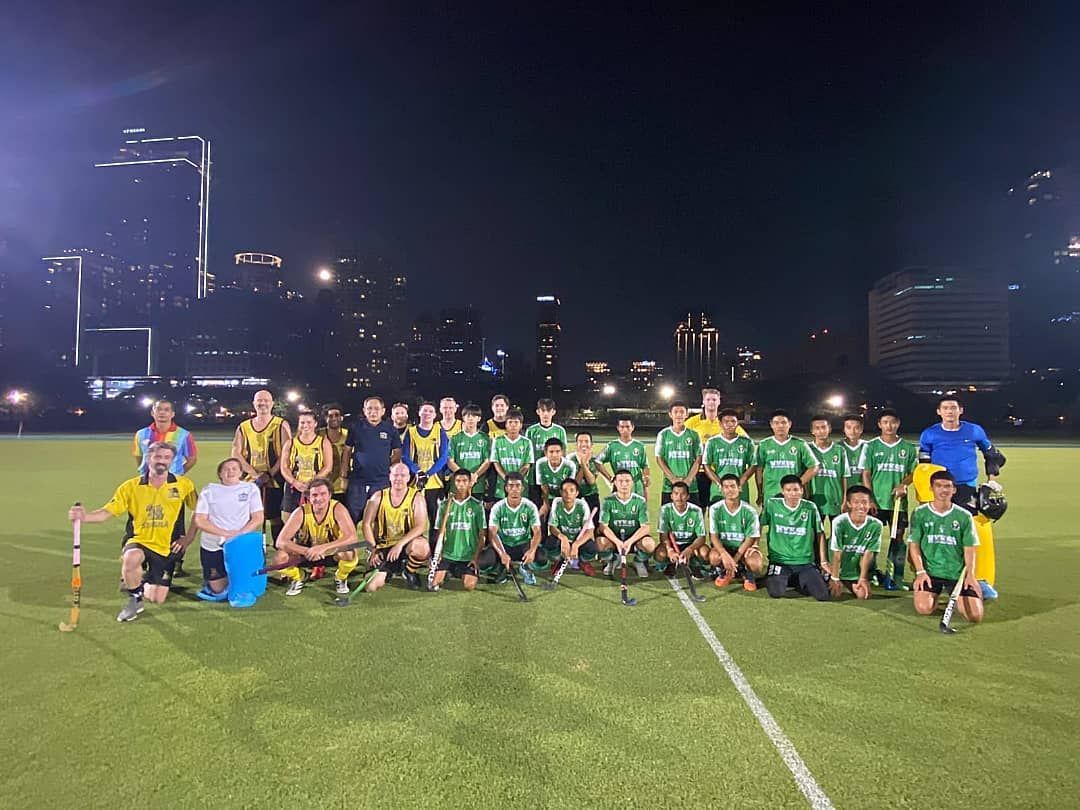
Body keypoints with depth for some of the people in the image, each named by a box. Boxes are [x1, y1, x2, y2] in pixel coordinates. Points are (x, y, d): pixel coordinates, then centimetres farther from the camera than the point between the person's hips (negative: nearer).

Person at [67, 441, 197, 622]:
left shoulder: (184, 485, -5)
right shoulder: (131, 486, -4)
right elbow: (107, 512, -12)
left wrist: (188, 537, -4)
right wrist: (85, 516, -32)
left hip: (167, 548, 0)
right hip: (139, 541, 0)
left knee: (156, 599, -4)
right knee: (130, 559, -37)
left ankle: (147, 580, 35)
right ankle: (135, 600, -6)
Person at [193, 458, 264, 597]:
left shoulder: (251, 489, 1)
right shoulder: (209, 491, 1)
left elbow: (258, 518, -3)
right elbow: (200, 521, -5)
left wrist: (239, 534, -19)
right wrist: (225, 533, -17)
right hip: (213, 546, 0)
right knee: (217, 590, 4)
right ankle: (209, 579, 38)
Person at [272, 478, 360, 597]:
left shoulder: (338, 509, -24)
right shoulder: (301, 512, -21)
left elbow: (352, 537, -35)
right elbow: (280, 542, -26)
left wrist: (323, 547, -46)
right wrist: (307, 551, -41)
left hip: (332, 552, -1)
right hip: (305, 553, 1)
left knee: (350, 554, -34)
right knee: (279, 557, -26)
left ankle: (340, 578, 2)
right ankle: (297, 579, 8)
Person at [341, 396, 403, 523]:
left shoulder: (390, 429, 4)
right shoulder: (356, 427, 4)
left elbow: (397, 453, 9)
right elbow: (347, 452, 8)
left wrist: (386, 465, -6)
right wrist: (344, 476, 4)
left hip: (382, 482, 0)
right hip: (357, 480, 0)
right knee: (352, 517, 2)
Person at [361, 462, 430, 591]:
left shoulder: (416, 498, -6)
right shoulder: (378, 497, 0)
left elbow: (421, 526, -16)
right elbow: (367, 524, 2)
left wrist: (400, 544, -27)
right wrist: (373, 550, -8)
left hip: (407, 545, -2)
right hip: (384, 548, 2)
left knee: (421, 546, -38)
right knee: (370, 587, -14)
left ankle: (409, 571, -1)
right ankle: (387, 572, 23)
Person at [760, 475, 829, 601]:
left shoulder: (810, 507, -1)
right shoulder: (771, 504, -4)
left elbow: (820, 534, 8)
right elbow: (758, 525, 8)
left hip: (805, 562, 2)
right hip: (779, 560, -1)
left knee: (823, 595, -14)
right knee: (775, 593, -23)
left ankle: (798, 582, 16)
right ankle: (782, 580, 14)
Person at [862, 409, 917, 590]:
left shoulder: (908, 448, 7)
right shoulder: (871, 446, 3)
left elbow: (914, 472, 9)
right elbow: (866, 474, 2)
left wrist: (904, 484, -11)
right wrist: (870, 499, -6)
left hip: (898, 501, 1)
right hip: (876, 501, -1)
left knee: (898, 538, 3)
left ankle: (895, 576, 10)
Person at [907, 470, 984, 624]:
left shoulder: (964, 516, 3)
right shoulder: (920, 513, 0)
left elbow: (969, 548, 5)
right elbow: (914, 544, 0)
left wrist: (970, 574, -9)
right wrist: (920, 572, -9)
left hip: (958, 573, 1)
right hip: (929, 571, -1)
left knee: (975, 615, -13)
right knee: (923, 608, -21)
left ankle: (958, 598, 22)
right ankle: (935, 595, 16)